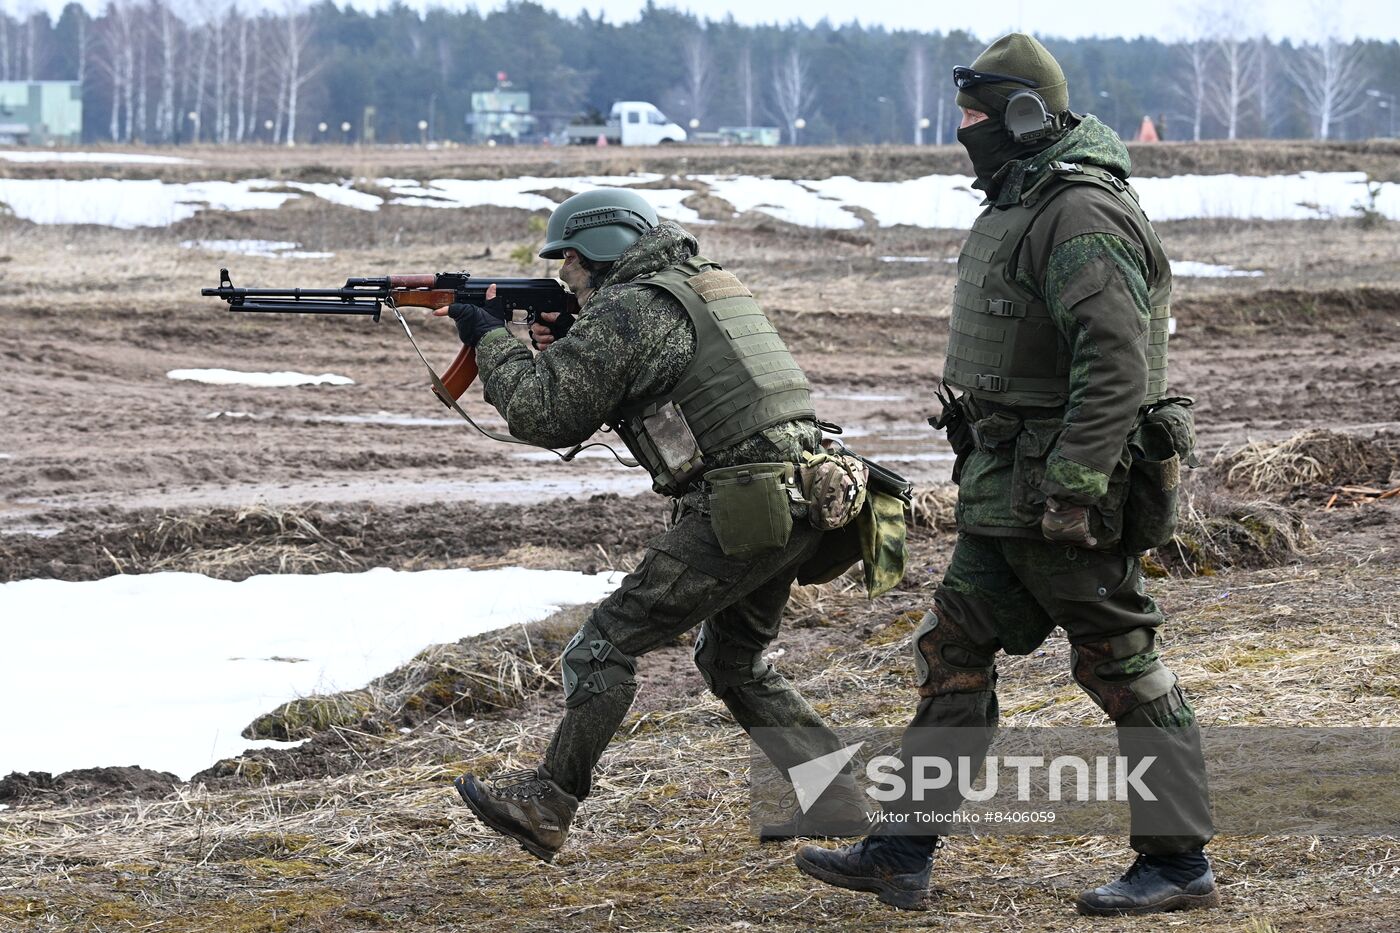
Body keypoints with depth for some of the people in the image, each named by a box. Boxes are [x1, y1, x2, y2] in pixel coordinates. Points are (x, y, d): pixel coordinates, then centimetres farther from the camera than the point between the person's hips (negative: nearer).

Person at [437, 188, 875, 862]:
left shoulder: (624, 310, -7)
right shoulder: (709, 283, 21)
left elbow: (544, 415, -6)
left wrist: (489, 340, 7)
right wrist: (567, 347, 19)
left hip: (739, 514, -9)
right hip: (797, 504, 9)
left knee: (609, 642, 0)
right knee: (736, 663, 24)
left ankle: (547, 806, 3)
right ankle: (835, 805, 21)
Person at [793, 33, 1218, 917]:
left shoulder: (1083, 216, -19)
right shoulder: (1020, 205, 15)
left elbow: (1116, 364, -26)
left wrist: (1073, 490, -28)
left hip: (1069, 484, -11)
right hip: (1010, 482, 11)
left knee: (1124, 667, -3)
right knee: (955, 649, 10)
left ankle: (1179, 862, 4)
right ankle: (903, 852, 13)